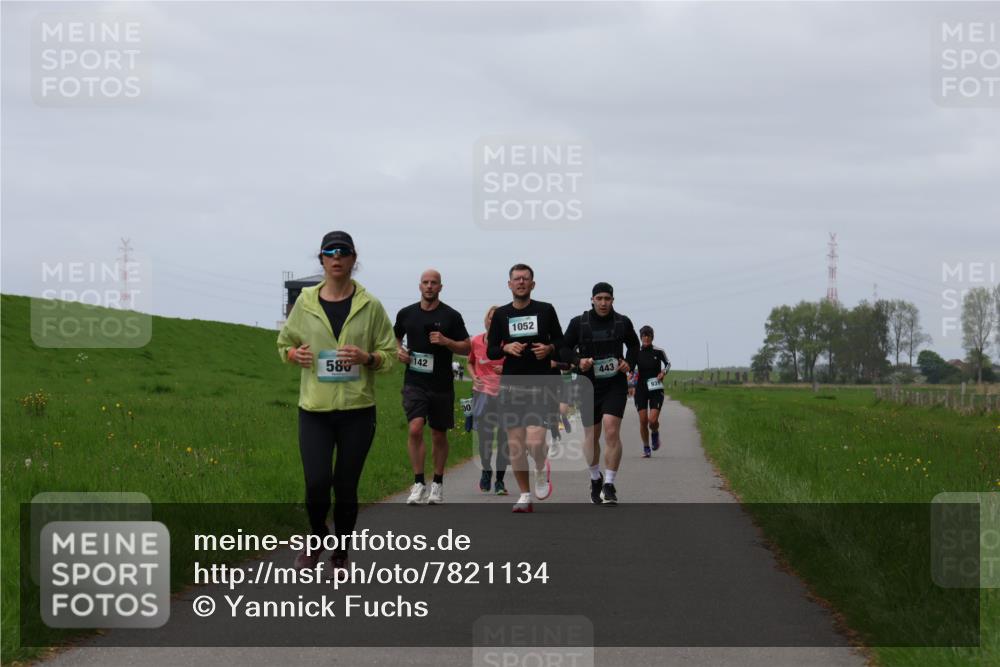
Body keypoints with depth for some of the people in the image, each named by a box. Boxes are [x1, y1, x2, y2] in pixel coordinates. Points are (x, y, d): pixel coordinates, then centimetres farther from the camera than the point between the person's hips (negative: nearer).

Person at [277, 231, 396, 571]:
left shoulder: (370, 306, 0)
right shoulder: (305, 303, 2)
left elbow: (389, 354, 5)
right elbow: (284, 343, 15)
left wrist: (367, 357, -16)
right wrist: (295, 354, -8)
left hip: (357, 409, 0)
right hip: (314, 409, 0)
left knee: (346, 488, 5)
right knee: (317, 483, -8)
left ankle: (341, 553, 24)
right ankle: (317, 538, 22)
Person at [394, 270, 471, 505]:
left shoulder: (451, 316, 0)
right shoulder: (407, 313, 6)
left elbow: (466, 347, 2)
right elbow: (395, 337, 23)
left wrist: (446, 341, -15)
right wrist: (398, 350, 2)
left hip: (441, 385, 0)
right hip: (414, 382, 0)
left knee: (439, 435, 10)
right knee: (415, 429, -17)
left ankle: (438, 484, 25)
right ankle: (419, 484, -13)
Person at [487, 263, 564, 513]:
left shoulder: (546, 310, 5)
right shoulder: (501, 314, 8)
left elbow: (561, 342, 12)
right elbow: (490, 351, 10)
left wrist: (549, 348, -9)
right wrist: (506, 348, -10)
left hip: (539, 384, -2)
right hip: (510, 385, 2)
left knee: (535, 442, -15)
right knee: (515, 445, 1)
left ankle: (542, 469, 19)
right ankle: (525, 496, 14)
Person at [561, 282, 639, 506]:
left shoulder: (623, 323, 4)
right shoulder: (578, 323, 0)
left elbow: (633, 345, 20)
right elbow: (564, 348, 7)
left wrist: (629, 363, 1)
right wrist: (578, 361, -13)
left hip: (615, 385, -1)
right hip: (589, 385, 1)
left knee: (612, 431, -17)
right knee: (591, 436, 9)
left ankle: (609, 485, -12)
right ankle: (595, 479, 33)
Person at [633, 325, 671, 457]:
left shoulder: (659, 352, -3)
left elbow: (668, 363, 13)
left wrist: (664, 372, -5)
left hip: (656, 389, -1)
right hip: (641, 389, 1)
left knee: (653, 420, -12)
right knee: (643, 421, -4)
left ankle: (655, 433, 23)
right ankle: (646, 448, 13)